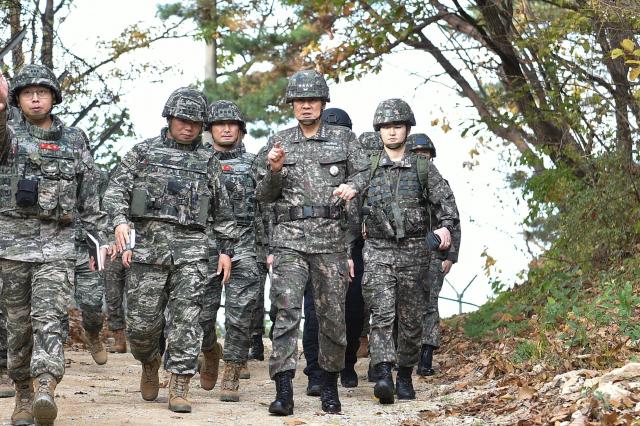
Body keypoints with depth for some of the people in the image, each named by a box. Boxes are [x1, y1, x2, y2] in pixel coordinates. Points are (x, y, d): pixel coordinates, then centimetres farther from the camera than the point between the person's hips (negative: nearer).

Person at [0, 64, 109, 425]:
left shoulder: (75, 140, 10)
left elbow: (90, 197, 14)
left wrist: (100, 239, 8)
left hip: (58, 243, 0)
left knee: (49, 318, -15)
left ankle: (46, 391, -30)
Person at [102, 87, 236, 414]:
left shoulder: (207, 161, 15)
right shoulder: (143, 152, 10)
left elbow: (222, 211, 20)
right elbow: (116, 189, 2)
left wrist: (225, 250, 14)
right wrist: (120, 221, -16)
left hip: (191, 247, 1)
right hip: (148, 243, -1)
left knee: (186, 318, -8)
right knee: (142, 321, -1)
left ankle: (179, 387, -5)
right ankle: (149, 363, 29)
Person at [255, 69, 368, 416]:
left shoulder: (343, 138, 10)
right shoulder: (278, 143, 11)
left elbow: (363, 172, 14)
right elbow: (264, 196, 10)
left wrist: (351, 185, -8)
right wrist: (274, 171, -9)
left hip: (330, 237, 1)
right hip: (289, 238, 0)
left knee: (332, 315, 4)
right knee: (286, 310, -12)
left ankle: (330, 387, 19)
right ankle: (283, 392, -15)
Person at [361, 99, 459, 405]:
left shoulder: (423, 168, 6)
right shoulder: (367, 168, 7)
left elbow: (445, 200, -1)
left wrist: (445, 227, -20)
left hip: (413, 252, 1)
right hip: (377, 251, -1)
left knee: (411, 319, 6)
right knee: (382, 314, -15)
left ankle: (405, 376, 19)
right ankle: (384, 377, -25)